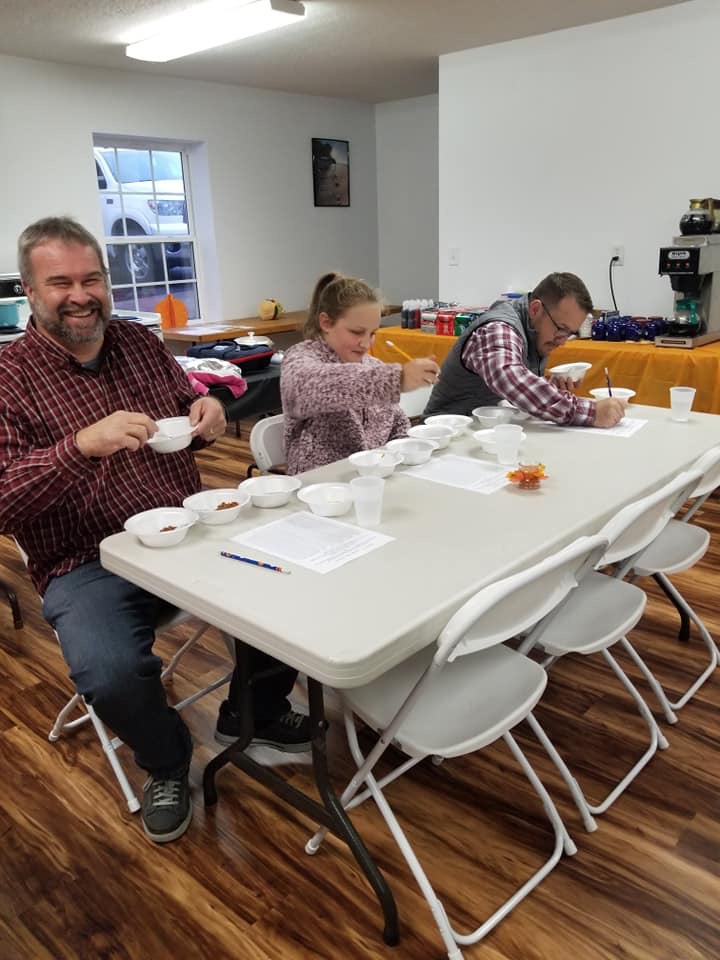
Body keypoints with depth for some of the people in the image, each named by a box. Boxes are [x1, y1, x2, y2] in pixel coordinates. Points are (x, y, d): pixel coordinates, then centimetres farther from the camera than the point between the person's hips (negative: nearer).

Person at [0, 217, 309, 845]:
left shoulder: (139, 342, 9)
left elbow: (187, 416, 22)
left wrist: (208, 414, -4)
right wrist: (82, 445, -31)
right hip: (89, 566, -4)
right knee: (111, 675, -30)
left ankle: (256, 708, 19)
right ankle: (167, 765, 8)